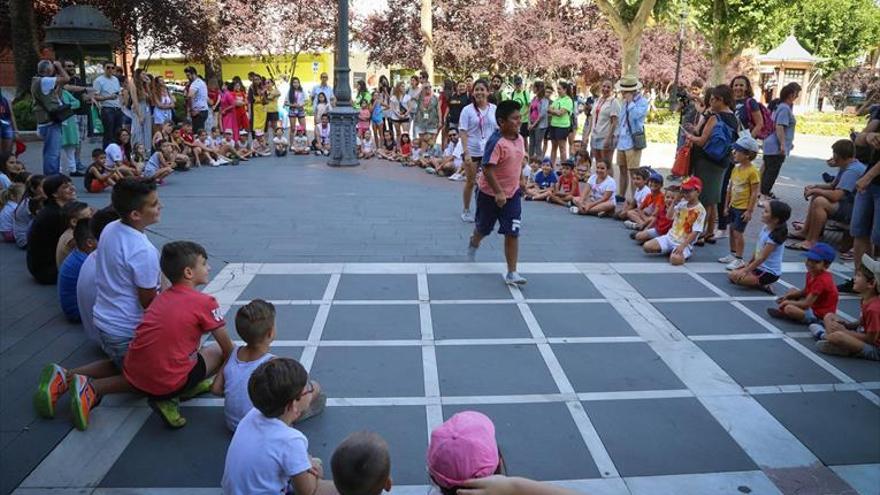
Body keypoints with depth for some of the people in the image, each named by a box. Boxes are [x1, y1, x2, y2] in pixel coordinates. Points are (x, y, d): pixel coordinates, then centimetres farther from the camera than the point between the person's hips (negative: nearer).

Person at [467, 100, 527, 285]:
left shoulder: (519, 139, 2)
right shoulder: (496, 142, -22)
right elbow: (487, 169, -27)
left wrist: (518, 186, 21)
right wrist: (498, 192, -31)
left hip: (512, 194, 5)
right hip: (490, 194, -5)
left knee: (512, 234, -3)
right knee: (483, 228, 17)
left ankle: (511, 273, 1)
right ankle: (474, 243, 52)